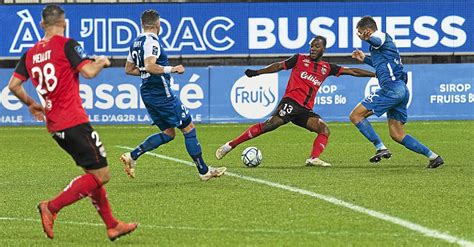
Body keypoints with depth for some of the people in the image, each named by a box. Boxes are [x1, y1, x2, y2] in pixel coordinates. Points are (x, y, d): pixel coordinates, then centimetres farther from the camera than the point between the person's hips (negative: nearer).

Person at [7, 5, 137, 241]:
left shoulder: (31, 53, 11)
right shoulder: (66, 45, -8)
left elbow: (13, 85, 11)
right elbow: (89, 71, -17)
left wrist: (31, 104, 27)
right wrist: (101, 62, 5)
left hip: (55, 127, 8)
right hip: (74, 121, -8)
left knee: (94, 173, 16)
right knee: (101, 175, -6)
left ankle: (112, 225, 16)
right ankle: (51, 207, -11)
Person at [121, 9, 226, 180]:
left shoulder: (136, 42, 13)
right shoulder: (151, 41, -16)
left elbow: (129, 69, 20)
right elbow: (150, 66, -30)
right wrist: (171, 69, -21)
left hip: (147, 94, 10)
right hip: (161, 94, -10)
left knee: (168, 133, 15)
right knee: (189, 128, 1)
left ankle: (132, 156, 4)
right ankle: (204, 171, 5)